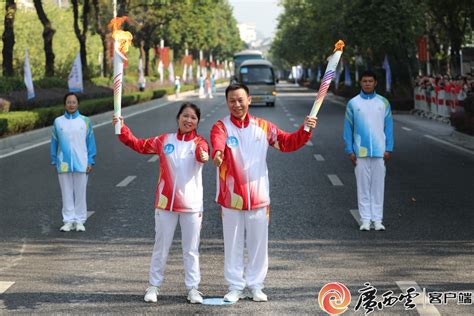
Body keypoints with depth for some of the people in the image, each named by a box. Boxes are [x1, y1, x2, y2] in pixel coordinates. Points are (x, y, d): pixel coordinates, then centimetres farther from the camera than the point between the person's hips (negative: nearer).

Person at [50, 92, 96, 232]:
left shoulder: (85, 121, 1)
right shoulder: (58, 122, 3)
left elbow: (90, 142, 3)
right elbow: (54, 143, 8)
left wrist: (90, 162, -3)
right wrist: (54, 162, 4)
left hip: (81, 163, -1)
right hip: (63, 164, 1)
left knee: (80, 192, 4)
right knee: (66, 193, 5)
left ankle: (79, 221, 12)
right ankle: (68, 221, 12)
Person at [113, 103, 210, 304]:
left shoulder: (199, 143, -4)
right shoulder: (164, 140, 4)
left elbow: (202, 152, -27)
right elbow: (138, 145, 7)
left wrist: (204, 156, -51)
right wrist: (122, 129, -6)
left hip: (191, 204, -2)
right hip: (165, 203, 2)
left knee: (191, 249, 7)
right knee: (161, 247, 10)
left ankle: (192, 288, 17)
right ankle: (154, 286, 20)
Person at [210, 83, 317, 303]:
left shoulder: (263, 127, 5)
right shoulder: (221, 126, -6)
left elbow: (287, 143, 5)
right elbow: (218, 140, -29)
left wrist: (305, 130, -14)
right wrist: (218, 153, -53)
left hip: (258, 196, 2)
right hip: (231, 197, -2)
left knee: (258, 244, 9)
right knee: (233, 245, 7)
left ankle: (256, 286, 21)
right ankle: (235, 287, 18)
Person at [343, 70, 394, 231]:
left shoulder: (383, 102, 5)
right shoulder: (353, 103, 2)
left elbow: (389, 127, 5)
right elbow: (348, 128, 3)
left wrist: (389, 149, -2)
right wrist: (349, 151, -3)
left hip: (379, 151, 1)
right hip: (360, 151, -1)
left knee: (378, 185, 3)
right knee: (363, 185, 2)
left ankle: (378, 220, 7)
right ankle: (365, 220, 7)